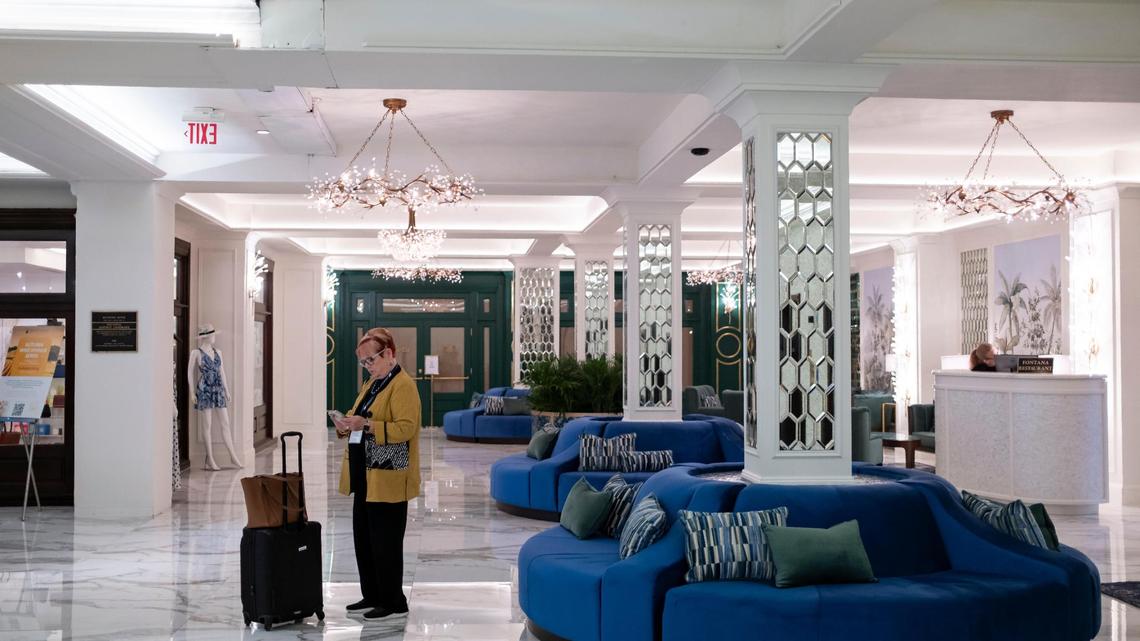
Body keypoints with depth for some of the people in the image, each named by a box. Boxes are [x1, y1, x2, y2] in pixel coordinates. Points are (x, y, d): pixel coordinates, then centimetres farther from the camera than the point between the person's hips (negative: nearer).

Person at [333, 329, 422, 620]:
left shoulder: (403, 385, -12)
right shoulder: (371, 384, 17)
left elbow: (405, 428, -21)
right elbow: (362, 421, 26)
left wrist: (366, 425, -26)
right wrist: (346, 425, 4)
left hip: (387, 480, -9)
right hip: (365, 476, 9)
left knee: (385, 541, -3)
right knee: (363, 538, 13)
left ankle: (393, 601, 9)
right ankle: (372, 595, 24)